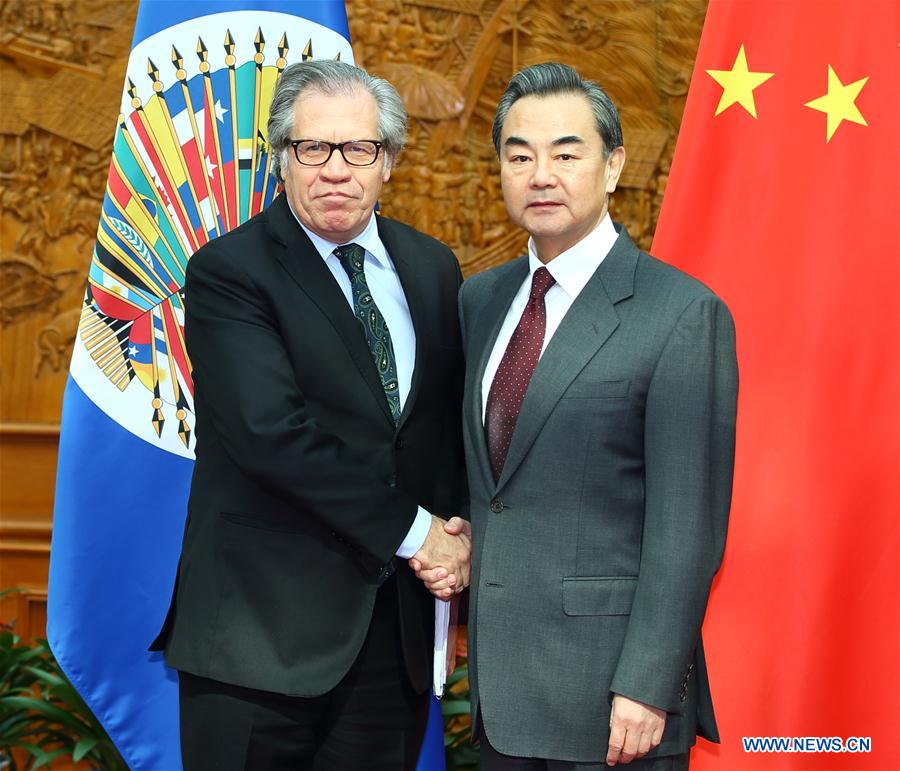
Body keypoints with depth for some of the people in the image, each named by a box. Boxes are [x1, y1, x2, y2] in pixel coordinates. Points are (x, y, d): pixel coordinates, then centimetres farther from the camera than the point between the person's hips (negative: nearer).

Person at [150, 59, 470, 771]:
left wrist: (454, 533, -2)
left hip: (397, 624, 5)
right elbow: (272, 431, -19)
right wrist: (410, 530, -14)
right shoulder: (228, 272, -8)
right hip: (265, 626, -5)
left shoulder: (432, 267, 11)